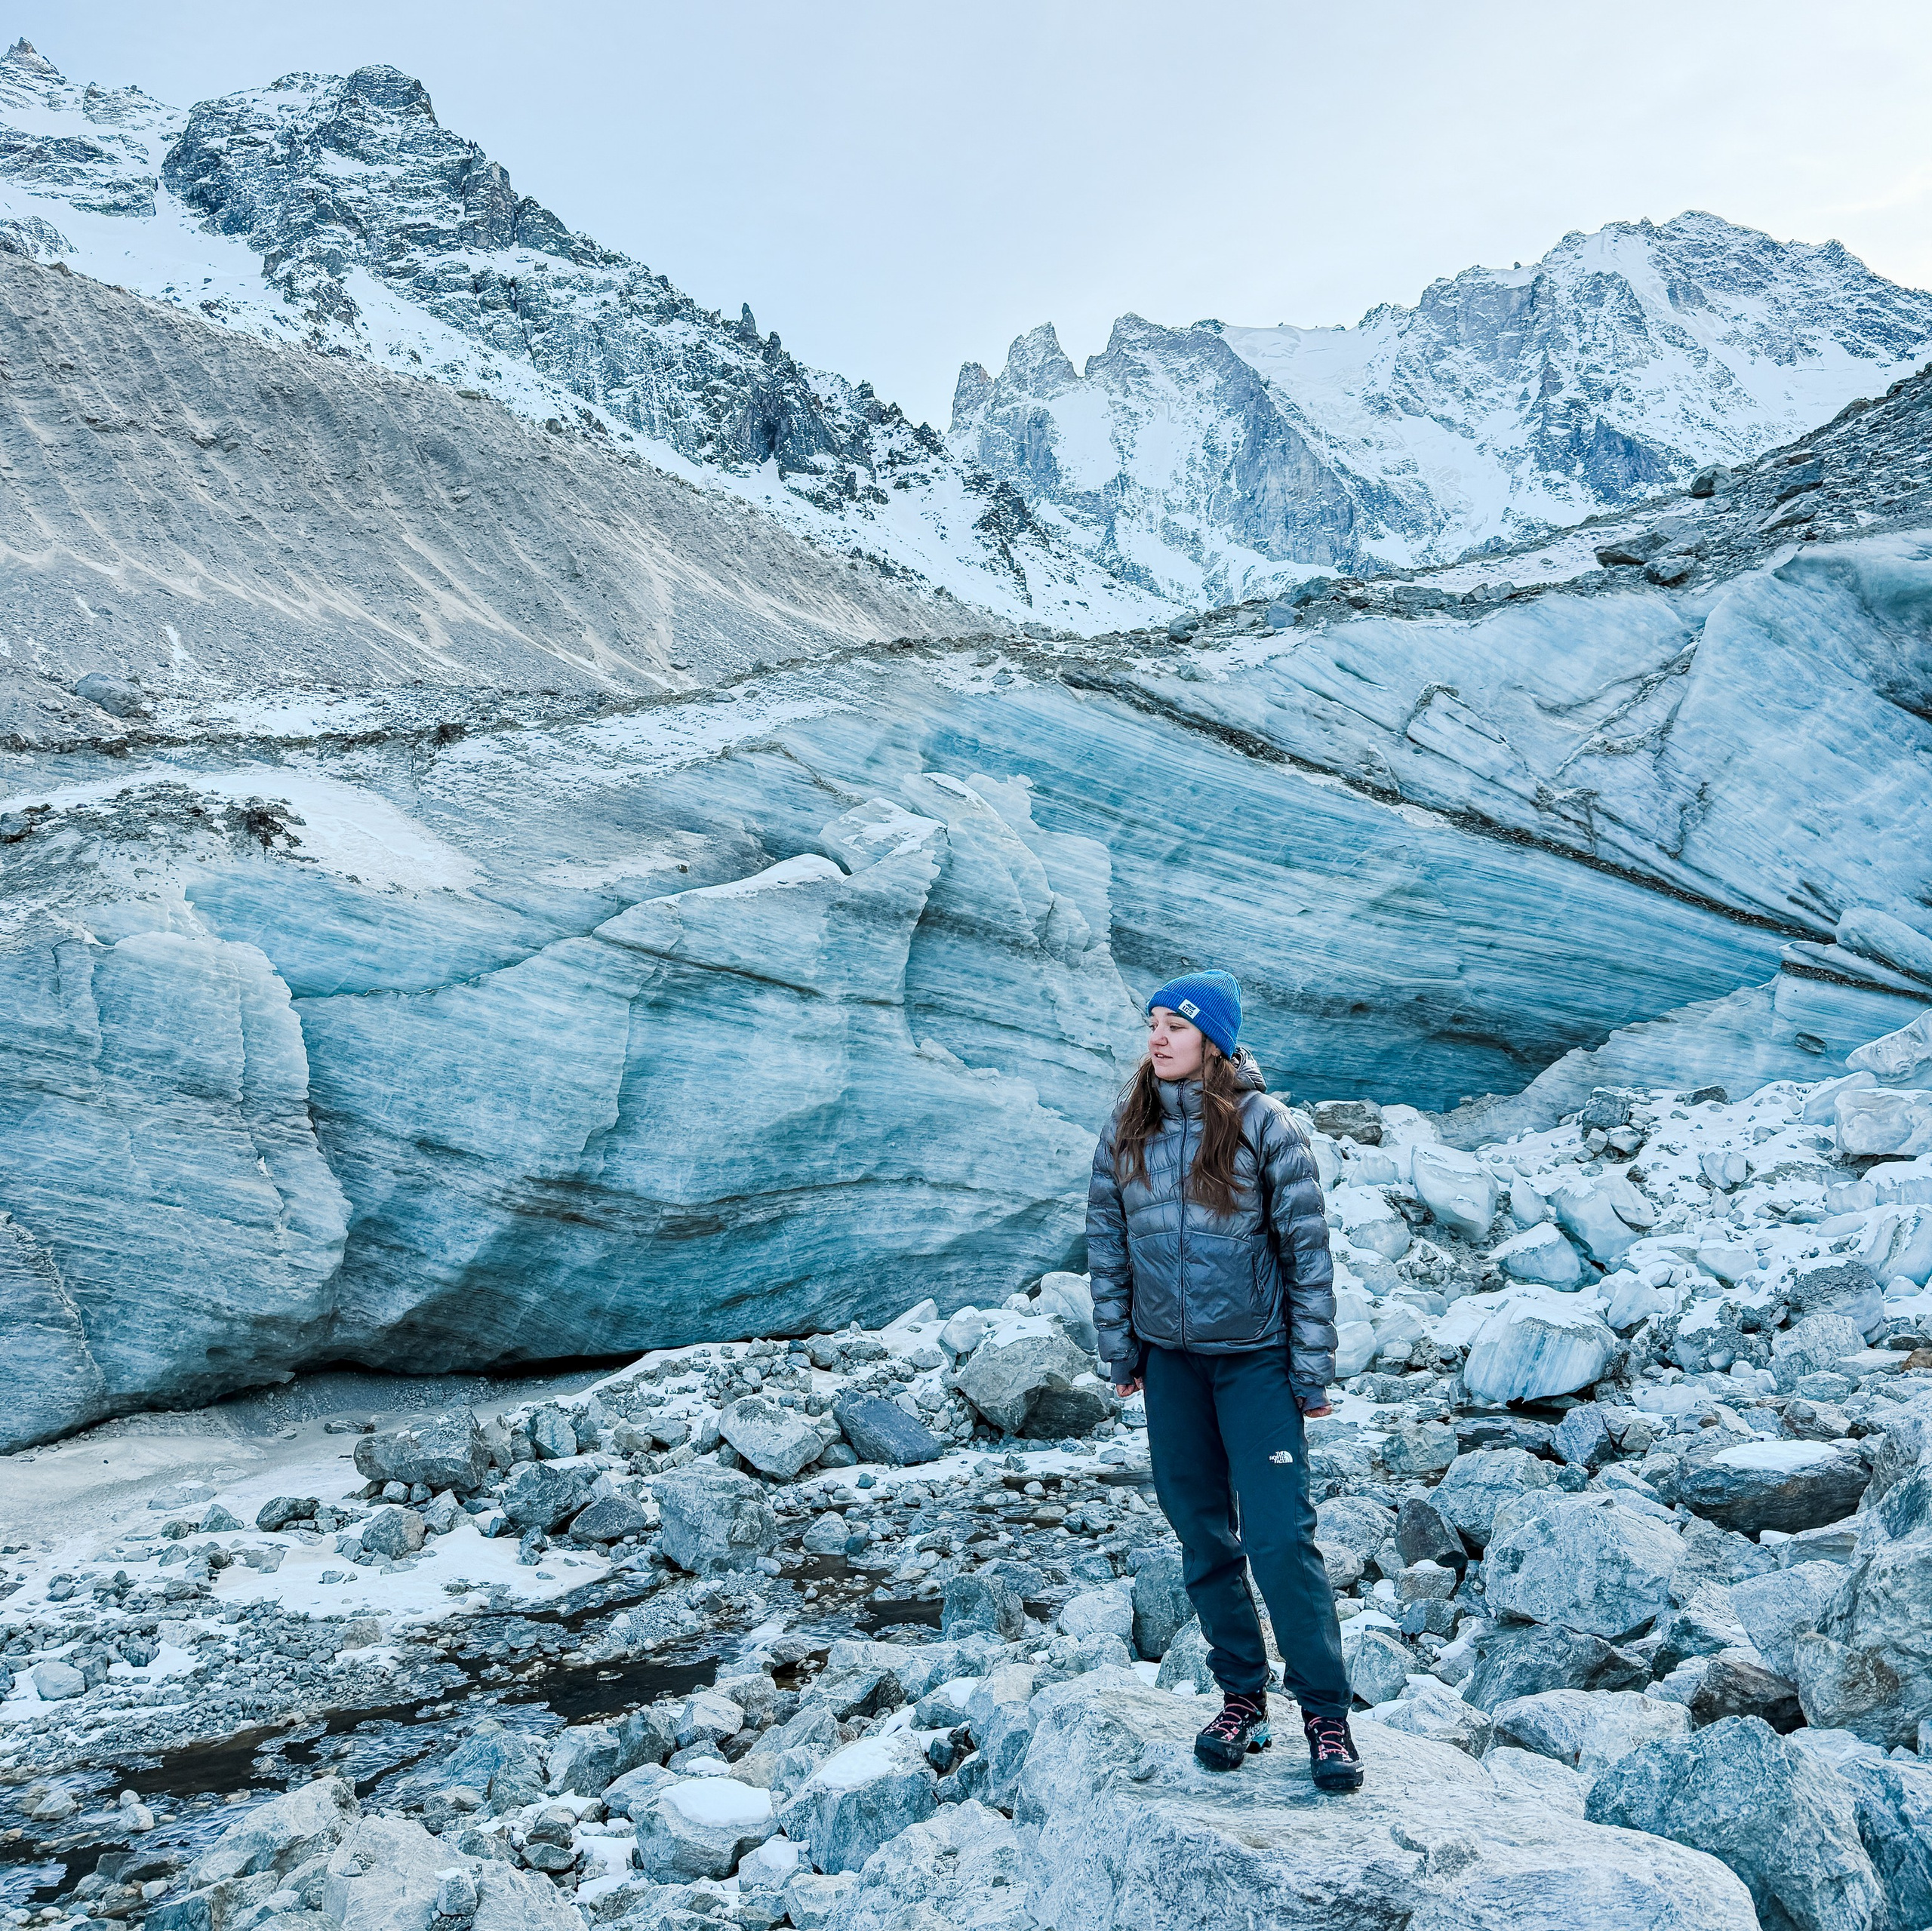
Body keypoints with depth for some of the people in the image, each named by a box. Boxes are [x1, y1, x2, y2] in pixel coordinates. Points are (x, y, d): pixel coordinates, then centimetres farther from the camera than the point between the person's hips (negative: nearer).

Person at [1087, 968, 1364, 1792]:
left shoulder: (1265, 1125, -12)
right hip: (1169, 1358, 4)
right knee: (1204, 1538, 12)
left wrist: (1312, 1370, -9)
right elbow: (1106, 1242, 8)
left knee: (1281, 1540, -7)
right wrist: (1118, 1350, 7)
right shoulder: (1128, 1129, 0)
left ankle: (1326, 1714, 9)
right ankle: (1242, 1698, 26)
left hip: (1256, 1357, -4)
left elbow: (1307, 1250, -9)